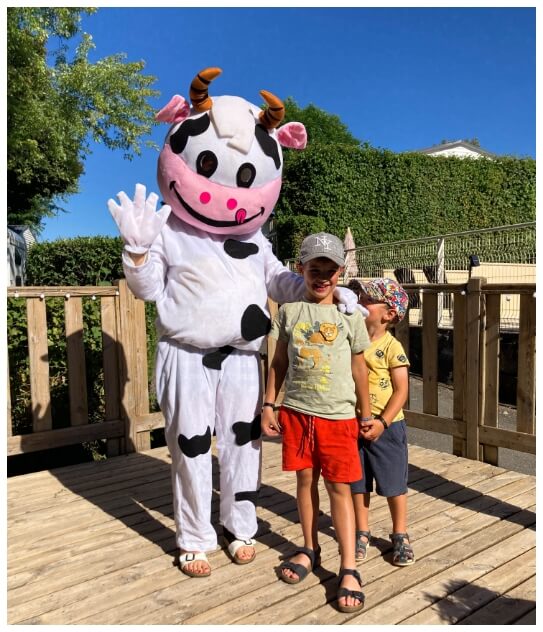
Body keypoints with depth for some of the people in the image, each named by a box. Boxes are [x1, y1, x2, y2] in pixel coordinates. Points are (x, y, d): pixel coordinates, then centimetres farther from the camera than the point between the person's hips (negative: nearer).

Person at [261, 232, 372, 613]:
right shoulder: (289, 310, 3)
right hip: (296, 411, 2)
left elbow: (359, 368, 4)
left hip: (338, 414, -2)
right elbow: (279, 362, 8)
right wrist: (269, 405, 5)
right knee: (305, 480, 13)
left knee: (339, 487, 2)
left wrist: (366, 415, 7)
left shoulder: (349, 315, -1)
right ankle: (310, 550, 32)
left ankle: (349, 569, 12)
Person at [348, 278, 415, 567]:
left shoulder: (391, 347, -13)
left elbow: (401, 391, -13)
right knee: (357, 483, 15)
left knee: (393, 484, 11)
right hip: (353, 424, 5)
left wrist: (382, 422, -19)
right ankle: (362, 533, 33)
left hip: (386, 427, -4)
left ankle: (400, 536, 30)